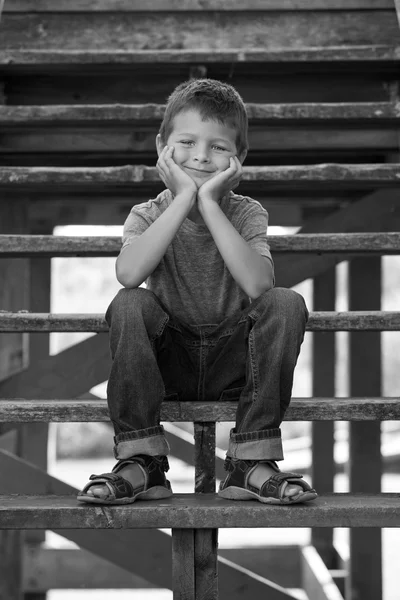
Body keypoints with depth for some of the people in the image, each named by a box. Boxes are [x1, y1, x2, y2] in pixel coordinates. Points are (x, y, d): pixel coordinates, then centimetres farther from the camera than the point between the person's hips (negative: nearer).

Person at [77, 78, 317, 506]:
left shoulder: (247, 214, -4)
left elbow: (257, 284, -27)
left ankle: (252, 462, -21)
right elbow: (128, 273, -29)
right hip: (170, 362, 0)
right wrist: (183, 198, -27)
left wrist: (210, 204, -27)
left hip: (233, 362, 0)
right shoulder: (147, 216, -4)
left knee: (286, 303, -25)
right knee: (128, 305, -28)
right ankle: (141, 462, -22)